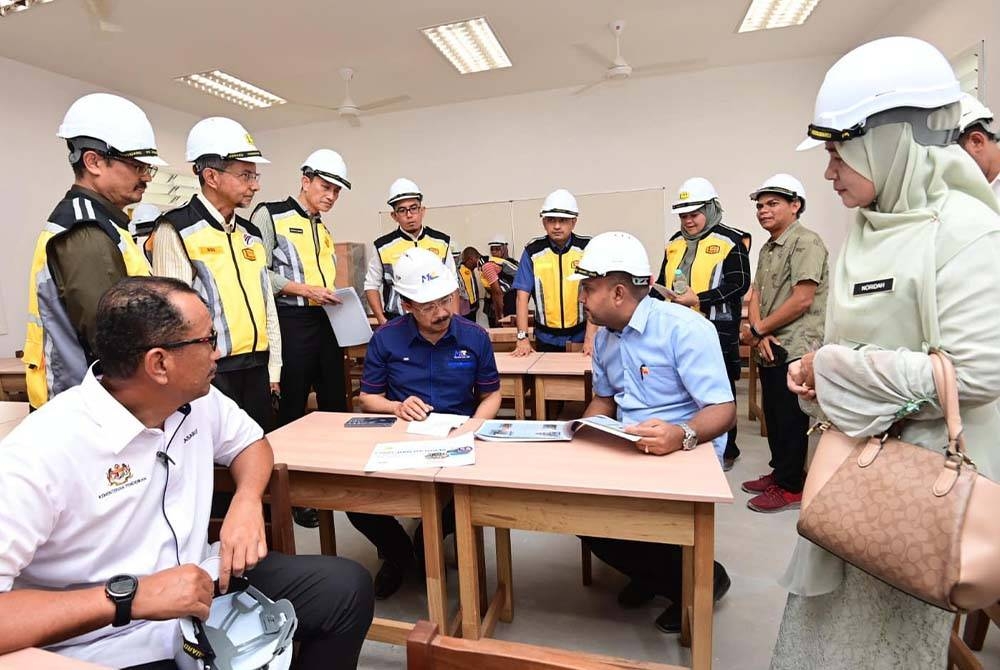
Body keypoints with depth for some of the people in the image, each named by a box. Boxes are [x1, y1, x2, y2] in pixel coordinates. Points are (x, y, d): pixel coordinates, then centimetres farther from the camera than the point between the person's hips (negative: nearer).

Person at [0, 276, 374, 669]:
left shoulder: (198, 400, -3)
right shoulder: (41, 454, -23)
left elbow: (250, 441, 13)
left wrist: (247, 502, -6)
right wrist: (131, 597, -33)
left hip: (201, 591, 7)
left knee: (347, 586, -5)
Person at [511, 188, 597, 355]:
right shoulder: (533, 251, -4)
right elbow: (522, 295, -6)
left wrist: (590, 338, -18)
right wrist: (522, 337, -13)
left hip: (580, 335, -1)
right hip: (546, 338, 1)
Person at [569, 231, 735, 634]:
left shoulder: (684, 328, -19)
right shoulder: (603, 337, 6)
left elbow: (723, 410, -23)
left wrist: (682, 436, -44)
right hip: (627, 455, 8)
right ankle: (653, 573, 17)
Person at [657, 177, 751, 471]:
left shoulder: (730, 241, -5)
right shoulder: (675, 242, 14)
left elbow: (739, 284, -14)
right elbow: (663, 282, 22)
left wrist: (699, 299, -21)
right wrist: (656, 293, 1)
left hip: (716, 330, -6)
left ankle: (725, 450, 22)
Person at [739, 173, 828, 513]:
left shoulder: (806, 242, -10)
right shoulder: (768, 248, 17)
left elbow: (802, 300, -18)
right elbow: (756, 294, 11)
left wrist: (757, 329, -10)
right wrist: (760, 334, -6)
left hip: (794, 350, -8)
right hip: (770, 349, 8)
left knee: (790, 421, 1)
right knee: (773, 416, 16)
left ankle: (790, 487, 13)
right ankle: (779, 472, 31)